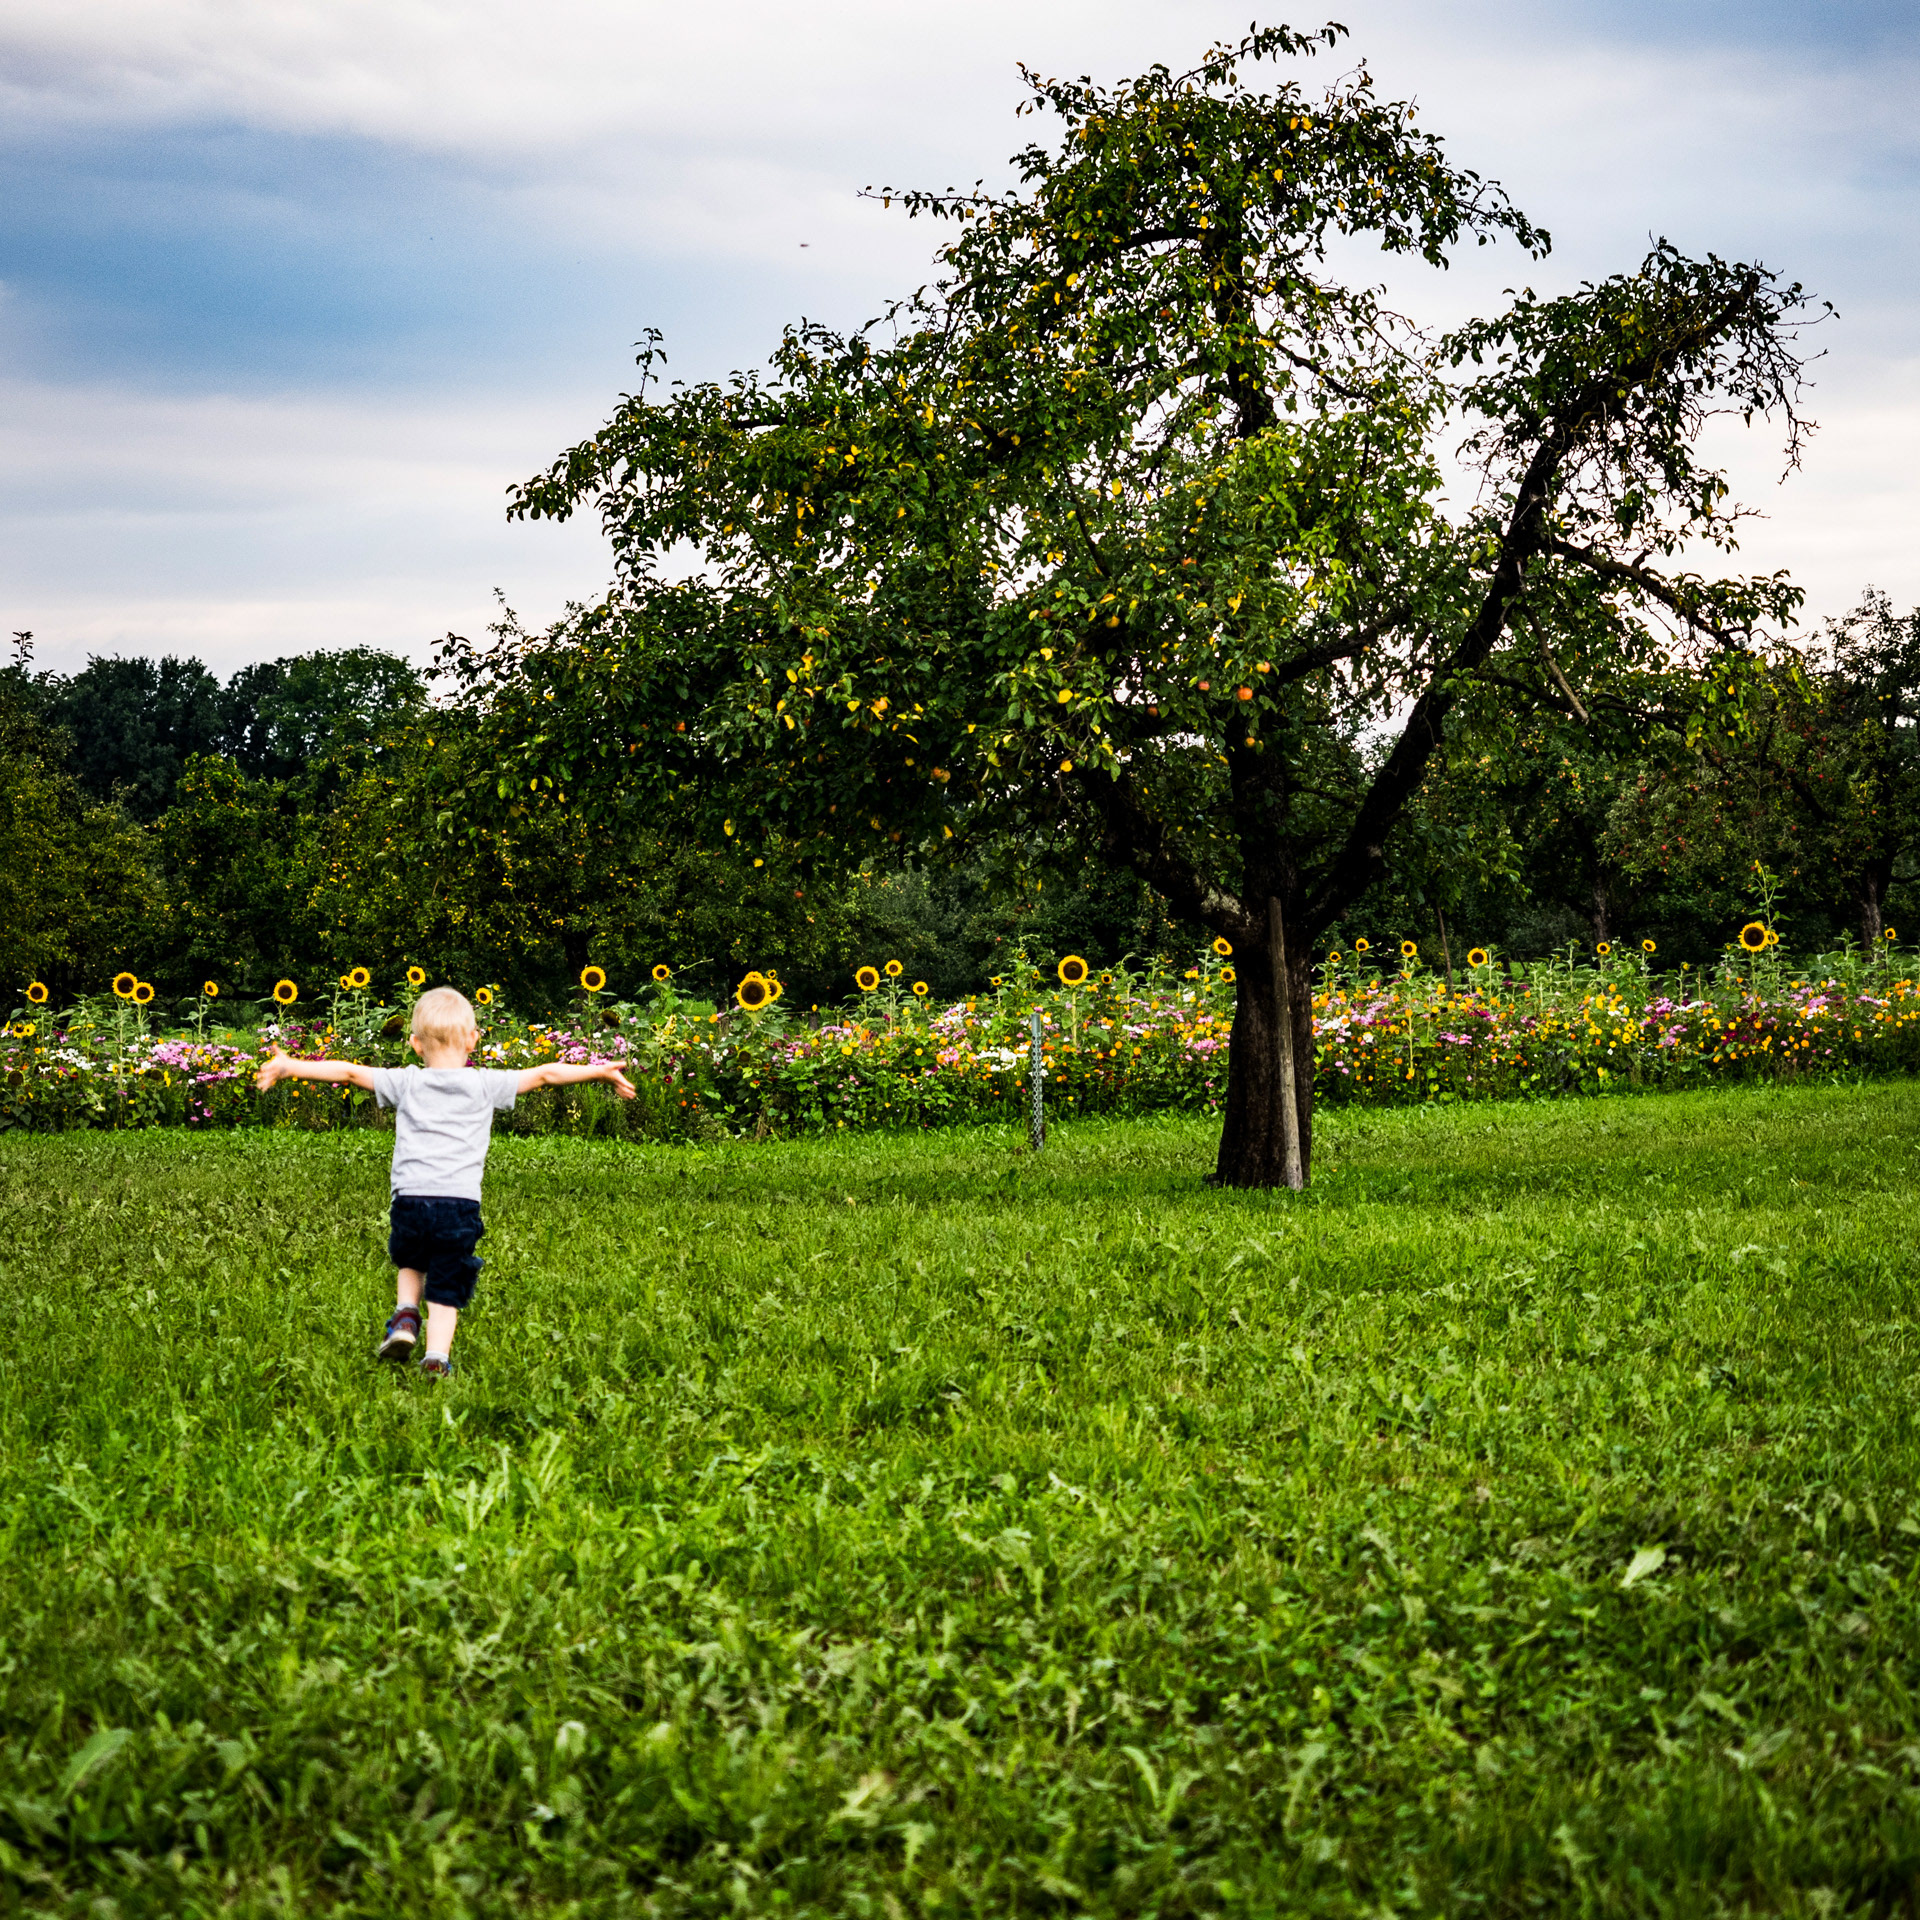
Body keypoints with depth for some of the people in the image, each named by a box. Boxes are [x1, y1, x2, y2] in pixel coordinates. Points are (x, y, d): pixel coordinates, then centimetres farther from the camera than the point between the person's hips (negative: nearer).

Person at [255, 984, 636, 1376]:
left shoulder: (406, 1083, 7)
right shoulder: (487, 1085, 6)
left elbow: (349, 1072, 9)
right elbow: (545, 1074, 11)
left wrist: (289, 1067, 17)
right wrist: (602, 1072, 19)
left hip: (410, 1199, 1)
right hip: (460, 1202, -1)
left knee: (411, 1263, 28)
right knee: (447, 1285, 6)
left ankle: (405, 1314, 7)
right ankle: (437, 1355, -5)